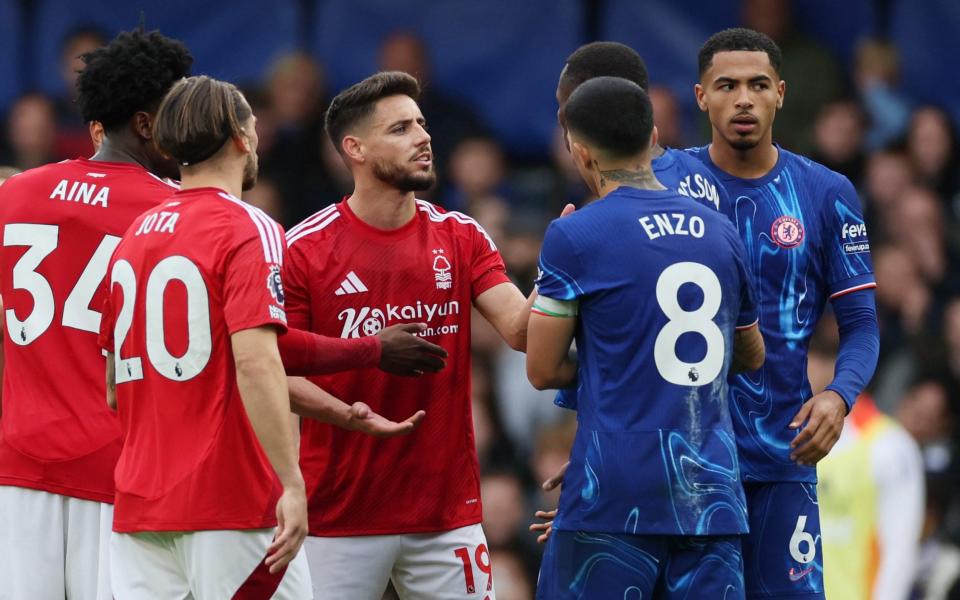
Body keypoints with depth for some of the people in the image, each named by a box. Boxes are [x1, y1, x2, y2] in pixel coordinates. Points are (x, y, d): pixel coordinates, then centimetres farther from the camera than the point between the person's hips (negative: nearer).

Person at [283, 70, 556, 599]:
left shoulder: (461, 238, 6)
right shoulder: (304, 249, -4)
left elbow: (520, 329, -5)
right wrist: (345, 414, -23)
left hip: (447, 510, 3)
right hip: (338, 512, -3)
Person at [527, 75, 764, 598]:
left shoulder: (573, 237, -5)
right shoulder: (721, 232, 12)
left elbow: (543, 370, -1)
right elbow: (751, 355, 25)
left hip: (615, 495, -5)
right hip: (712, 495, 5)